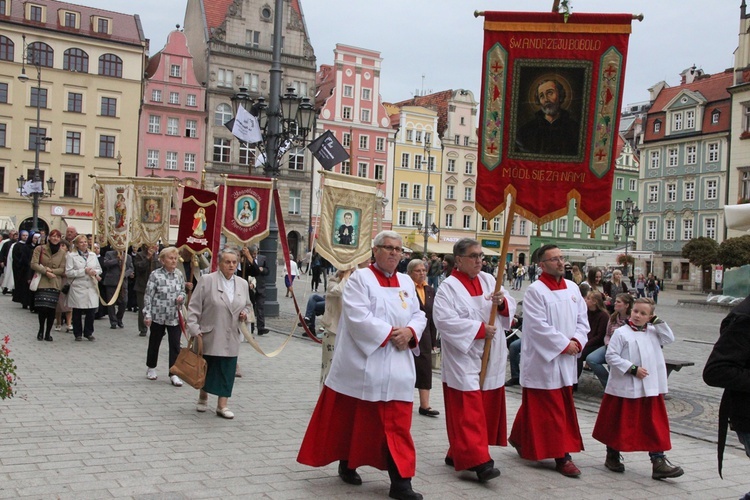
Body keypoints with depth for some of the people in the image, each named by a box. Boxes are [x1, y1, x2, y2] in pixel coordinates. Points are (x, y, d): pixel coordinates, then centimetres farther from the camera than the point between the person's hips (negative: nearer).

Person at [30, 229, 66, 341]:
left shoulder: (63, 252, 6)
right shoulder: (39, 249, 4)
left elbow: (63, 269, 3)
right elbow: (34, 264, -2)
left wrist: (51, 270, -12)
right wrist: (46, 272, -13)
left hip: (55, 284, 1)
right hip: (41, 283, -1)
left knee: (52, 309, -2)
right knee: (42, 308, -9)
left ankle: (48, 333, 11)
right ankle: (41, 330, 13)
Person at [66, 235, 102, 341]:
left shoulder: (93, 255, 13)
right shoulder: (71, 256, -1)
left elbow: (99, 269, 18)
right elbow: (68, 272, -9)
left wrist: (95, 273, -5)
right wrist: (84, 271, -14)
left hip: (92, 288, 3)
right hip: (78, 288, -3)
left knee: (91, 311, 0)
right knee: (77, 312, 5)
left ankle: (88, 333, 16)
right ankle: (78, 334, 17)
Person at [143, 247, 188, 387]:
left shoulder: (179, 275, 3)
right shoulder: (155, 275, -9)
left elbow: (183, 292, 16)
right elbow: (148, 296, -8)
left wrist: (182, 297, -8)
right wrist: (147, 315, -12)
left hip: (174, 317, 3)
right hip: (158, 316, -3)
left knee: (175, 345, -1)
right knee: (154, 343, 14)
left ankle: (173, 374, 4)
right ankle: (151, 368, 33)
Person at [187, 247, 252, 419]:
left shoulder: (242, 284, 8)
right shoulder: (207, 280, -7)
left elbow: (248, 305, 23)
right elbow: (194, 307, -7)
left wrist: (245, 313, 0)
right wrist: (194, 329, -12)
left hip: (231, 338, 3)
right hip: (209, 336, -3)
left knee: (227, 371, 2)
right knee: (206, 367, 9)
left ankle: (222, 405, 10)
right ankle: (203, 398, 32)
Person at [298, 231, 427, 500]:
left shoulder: (406, 282, 13)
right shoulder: (360, 278, -5)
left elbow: (419, 315, 12)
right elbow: (358, 317, -17)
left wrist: (409, 332, -10)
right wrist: (390, 333, -17)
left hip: (397, 367, 5)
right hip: (363, 362, -4)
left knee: (397, 423, 2)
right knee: (352, 418, 10)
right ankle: (346, 464, 31)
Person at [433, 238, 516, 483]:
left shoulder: (489, 280, 11)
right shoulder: (449, 287, -8)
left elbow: (510, 308, 9)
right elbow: (444, 319, -20)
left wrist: (502, 302, -15)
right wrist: (479, 329, -20)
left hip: (490, 359, 7)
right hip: (464, 358, -7)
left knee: (486, 409, 11)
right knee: (469, 411, -10)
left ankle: (458, 454, 23)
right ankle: (478, 461, -9)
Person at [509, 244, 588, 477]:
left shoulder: (573, 288, 8)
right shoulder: (535, 291, -13)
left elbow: (582, 319, 10)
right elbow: (539, 327, -18)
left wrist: (577, 341, -8)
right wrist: (564, 345, -16)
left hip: (565, 361, 8)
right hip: (543, 360, -8)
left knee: (564, 407, 16)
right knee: (552, 409, -3)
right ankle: (561, 456, 4)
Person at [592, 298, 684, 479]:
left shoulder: (653, 332, 10)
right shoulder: (621, 333, -8)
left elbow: (669, 338, 0)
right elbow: (611, 356, -13)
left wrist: (657, 321, -3)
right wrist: (632, 369, -18)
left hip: (650, 389, 5)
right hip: (625, 388, -4)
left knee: (655, 425, 2)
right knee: (619, 424, 8)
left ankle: (658, 462, 6)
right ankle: (612, 457, 25)